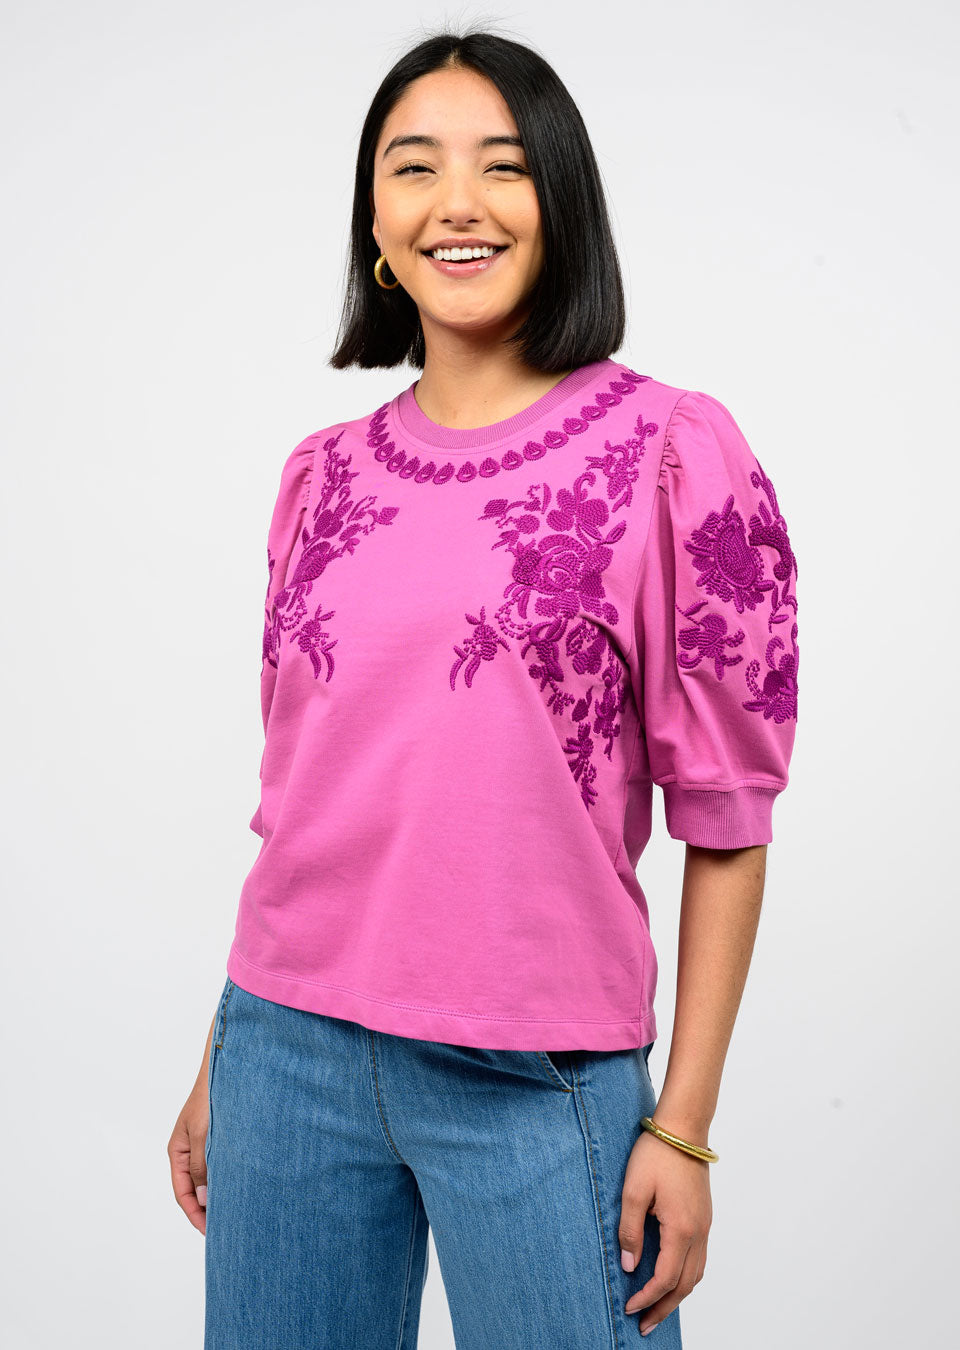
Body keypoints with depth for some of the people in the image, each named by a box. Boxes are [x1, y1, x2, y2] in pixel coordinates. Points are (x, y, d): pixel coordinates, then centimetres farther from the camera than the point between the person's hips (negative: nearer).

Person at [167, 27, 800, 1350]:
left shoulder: (671, 451, -7)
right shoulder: (323, 477, 6)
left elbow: (725, 816, -7)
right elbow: (292, 789, 12)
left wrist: (683, 1125, -8)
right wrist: (223, 1061, 14)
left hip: (536, 1087, -4)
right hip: (290, 1054, 4)